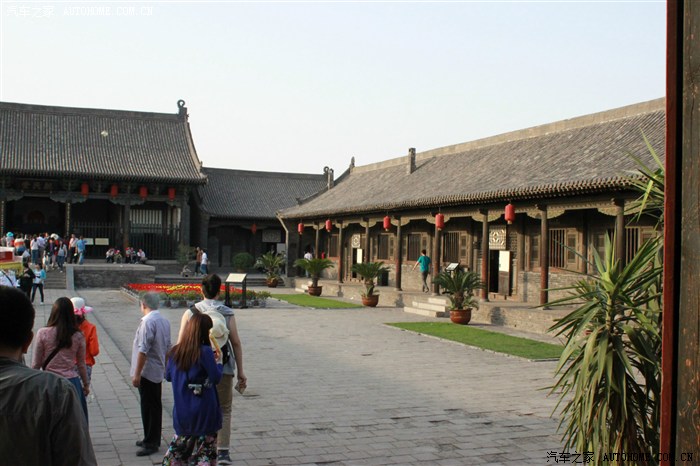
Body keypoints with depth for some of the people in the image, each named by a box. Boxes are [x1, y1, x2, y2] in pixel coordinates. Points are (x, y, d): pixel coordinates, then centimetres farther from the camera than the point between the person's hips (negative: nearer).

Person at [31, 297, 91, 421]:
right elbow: (81, 364, 5)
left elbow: (36, 364, -2)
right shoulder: (78, 336, -4)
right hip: (72, 382, 1)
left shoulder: (43, 333, -8)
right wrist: (86, 384, 18)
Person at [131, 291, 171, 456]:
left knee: (149, 408, -2)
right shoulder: (164, 321, 8)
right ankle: (152, 440, 26)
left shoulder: (147, 321, -18)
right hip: (159, 371, 9)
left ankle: (150, 443, 4)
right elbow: (167, 347, 15)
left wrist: (137, 373, -19)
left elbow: (143, 350, -22)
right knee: (155, 407, 16)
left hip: (147, 371, -9)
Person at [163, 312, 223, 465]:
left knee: (179, 444, 21)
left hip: (182, 411, 5)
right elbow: (216, 377, -14)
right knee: (205, 448, 7)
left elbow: (168, 376, 10)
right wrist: (218, 361, 2)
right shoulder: (205, 352, -17)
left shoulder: (175, 351, 0)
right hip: (203, 411, -5)